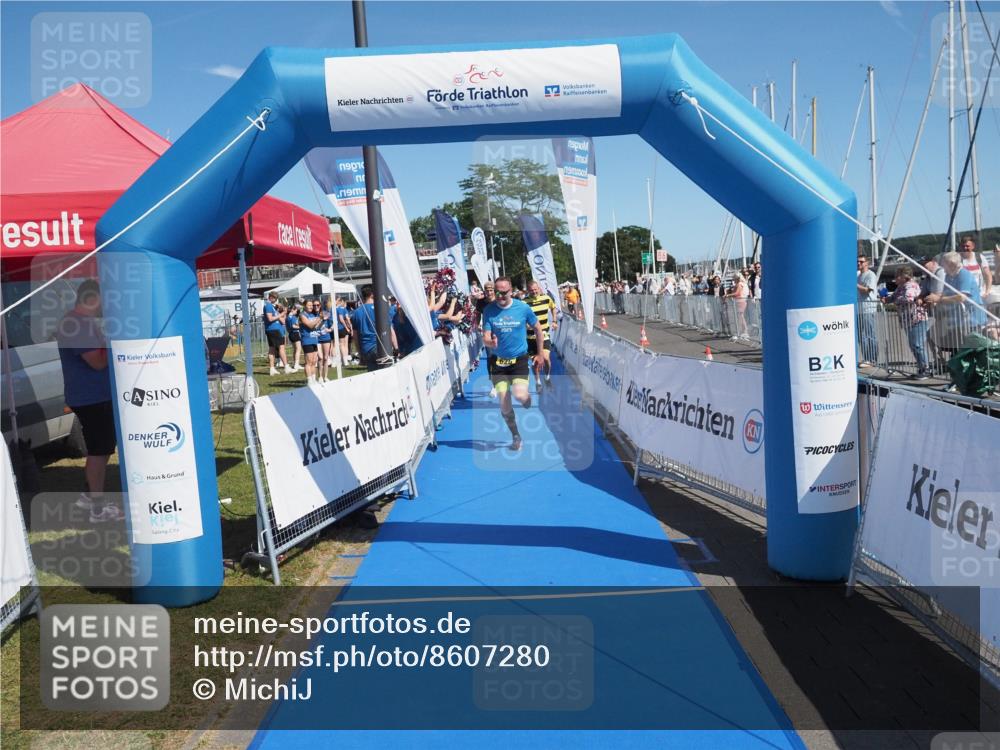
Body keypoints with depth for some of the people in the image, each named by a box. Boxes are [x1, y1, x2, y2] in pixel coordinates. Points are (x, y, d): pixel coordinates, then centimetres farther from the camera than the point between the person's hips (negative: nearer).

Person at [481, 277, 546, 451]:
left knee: (520, 396, -21)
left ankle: (527, 396, 19)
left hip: (519, 359, -1)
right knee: (504, 403, 2)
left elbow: (538, 329, 5)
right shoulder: (489, 311, -7)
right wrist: (490, 342, -34)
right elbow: (485, 338, -10)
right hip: (498, 361, 2)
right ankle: (516, 436, 23)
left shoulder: (523, 308, -8)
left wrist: (540, 354, 9)